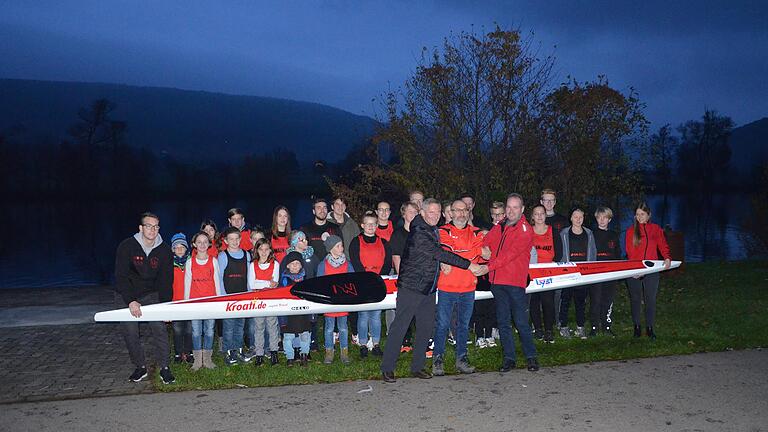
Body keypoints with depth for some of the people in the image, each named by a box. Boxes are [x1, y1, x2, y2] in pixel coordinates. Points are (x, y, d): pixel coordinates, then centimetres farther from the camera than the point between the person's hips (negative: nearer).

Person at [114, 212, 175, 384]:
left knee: (159, 328, -9)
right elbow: (121, 276, -20)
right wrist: (131, 301, -29)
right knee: (129, 332, -1)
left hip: (151, 295, 1)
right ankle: (140, 367, 16)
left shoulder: (164, 250, -10)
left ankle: (164, 368, 2)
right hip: (126, 295, -1)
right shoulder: (126, 247, -17)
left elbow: (166, 280, -7)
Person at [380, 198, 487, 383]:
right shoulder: (418, 233, -18)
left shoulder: (433, 231, 12)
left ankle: (417, 366, 21)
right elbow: (440, 254, -22)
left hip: (428, 288, 9)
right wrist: (469, 265, -21)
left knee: (426, 327, 10)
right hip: (411, 287, -9)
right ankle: (387, 368, 3)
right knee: (400, 326, -4)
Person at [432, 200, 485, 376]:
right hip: (447, 287, -3)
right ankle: (438, 359, 9)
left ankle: (461, 358, 21)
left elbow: (484, 254, -5)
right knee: (443, 324, 0)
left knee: (464, 325, 12)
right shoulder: (443, 231, 1)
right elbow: (448, 252, -16)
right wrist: (476, 251, -17)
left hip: (468, 288, 4)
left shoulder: (476, 233, 12)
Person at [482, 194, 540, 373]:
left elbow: (511, 253, -15)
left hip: (515, 281, -6)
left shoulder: (525, 230, -6)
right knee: (503, 321, 9)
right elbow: (486, 241, 12)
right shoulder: (499, 227, 15)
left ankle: (531, 356, 14)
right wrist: (484, 249, -13)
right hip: (497, 280, 6)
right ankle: (509, 358, 17)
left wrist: (489, 266, -19)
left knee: (521, 321, -2)